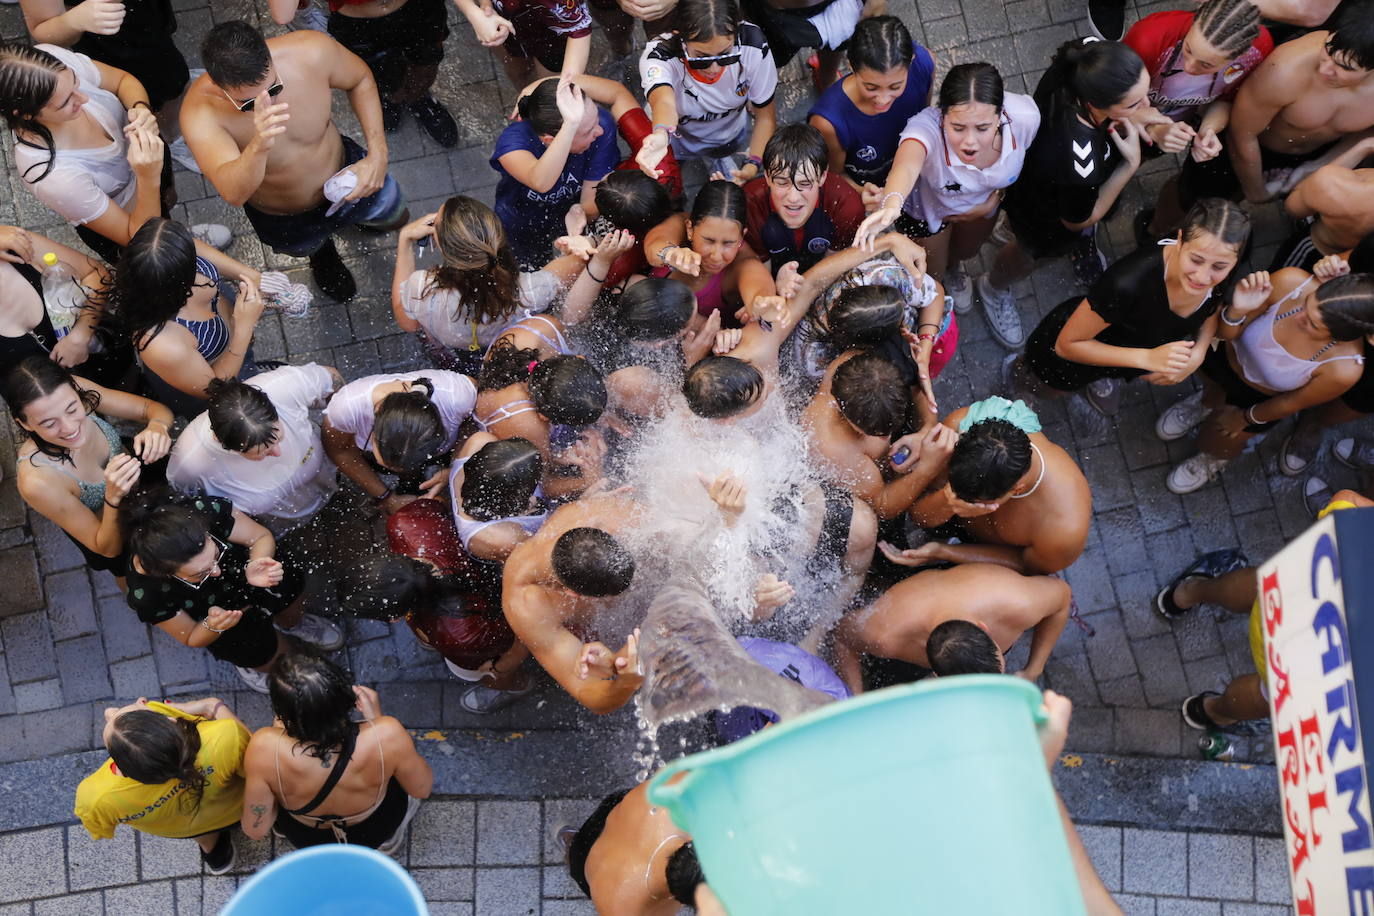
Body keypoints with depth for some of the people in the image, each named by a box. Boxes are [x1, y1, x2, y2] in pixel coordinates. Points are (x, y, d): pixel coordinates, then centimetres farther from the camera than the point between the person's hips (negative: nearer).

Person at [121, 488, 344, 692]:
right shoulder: (145, 594, -37)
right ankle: (248, 659, 25)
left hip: (240, 569, 4)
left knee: (289, 580, -16)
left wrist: (256, 565, -41)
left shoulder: (204, 510, -39)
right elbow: (191, 639, -17)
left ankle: (290, 623, 20)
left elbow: (262, 537, -19)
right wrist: (213, 626, -41)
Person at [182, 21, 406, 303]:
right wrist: (258, 146, -74)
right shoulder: (200, 113, -42)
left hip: (343, 171, 1)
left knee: (395, 219, 28)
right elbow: (233, 193, -55)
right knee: (310, 246, 32)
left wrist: (378, 154, -20)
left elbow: (360, 80, -13)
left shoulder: (311, 51, -36)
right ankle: (322, 253, 71)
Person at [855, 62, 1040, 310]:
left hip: (984, 199, 4)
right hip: (927, 204, -3)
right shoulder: (927, 127, -49)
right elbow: (907, 165, -71)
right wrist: (892, 204, -92)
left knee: (966, 250, 33)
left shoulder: (1026, 116, -37)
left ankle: (953, 267, 71)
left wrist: (997, 198, -9)